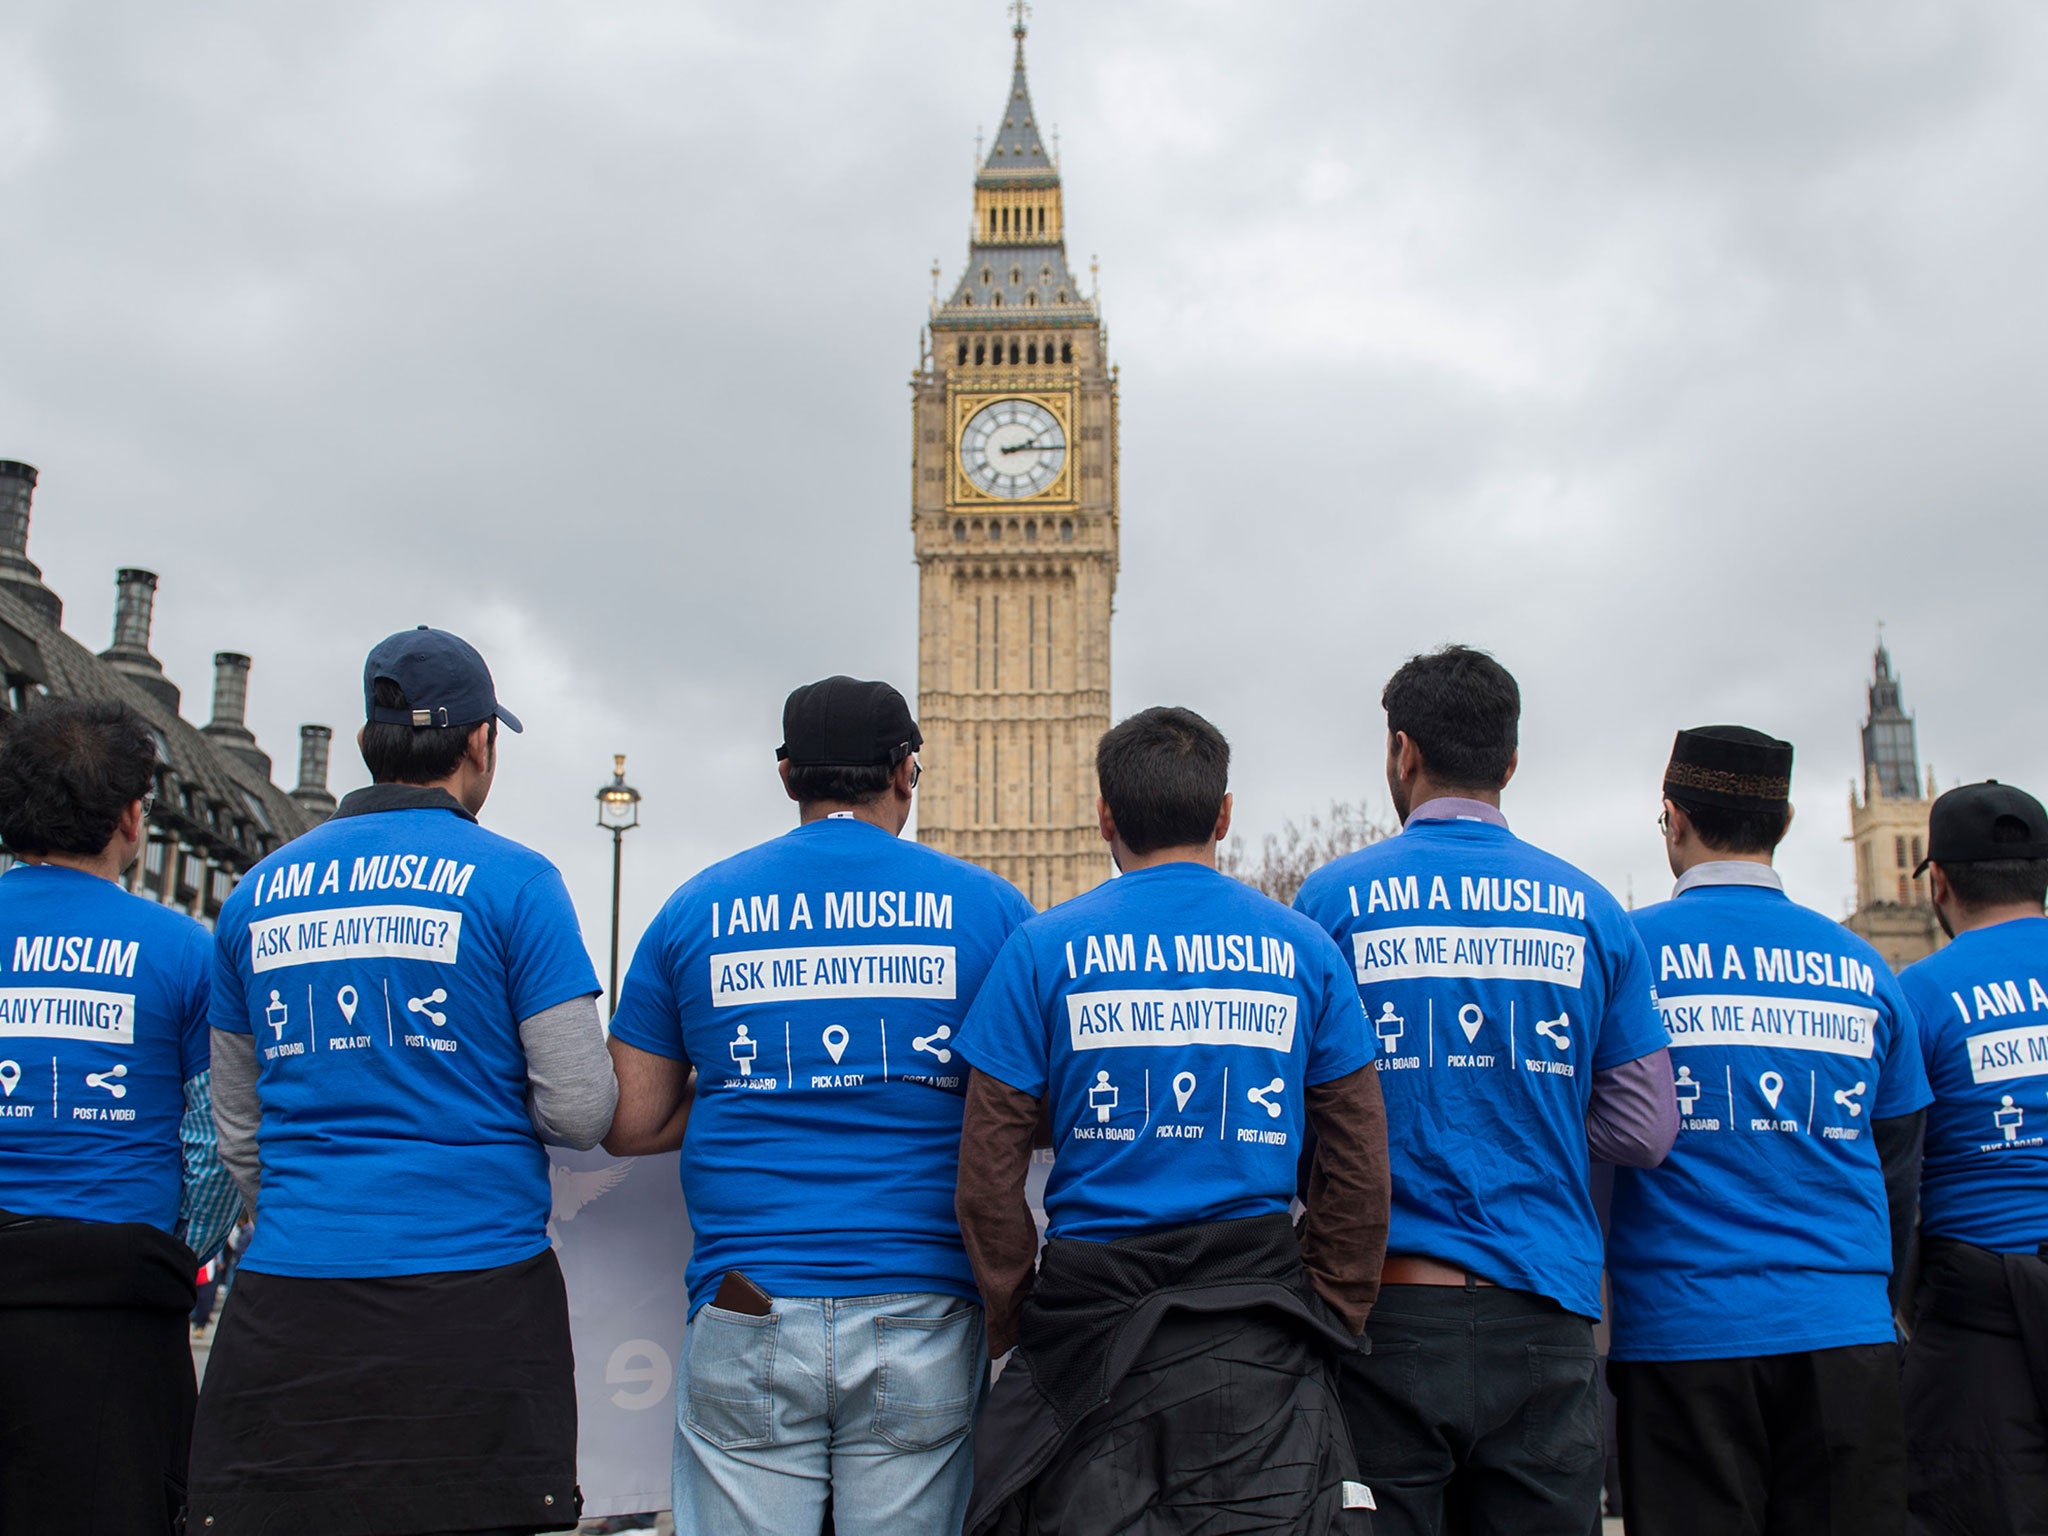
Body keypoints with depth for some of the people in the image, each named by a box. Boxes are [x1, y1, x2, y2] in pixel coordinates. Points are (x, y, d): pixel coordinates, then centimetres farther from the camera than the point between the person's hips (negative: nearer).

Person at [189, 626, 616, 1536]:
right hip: (471, 1290, -4)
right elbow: (580, 1110, -6)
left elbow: (237, 1129, 18)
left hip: (287, 1301, 4)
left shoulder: (260, 891, 11)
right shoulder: (513, 881, -3)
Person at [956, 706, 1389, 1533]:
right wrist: (1328, 1320, 12)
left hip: (1090, 1310, -1)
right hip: (1258, 1330, 1)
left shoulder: (1046, 948, 0)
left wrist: (1016, 1324, 7)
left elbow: (988, 1176, -2)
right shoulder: (1304, 949, 5)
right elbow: (1360, 1172, 5)